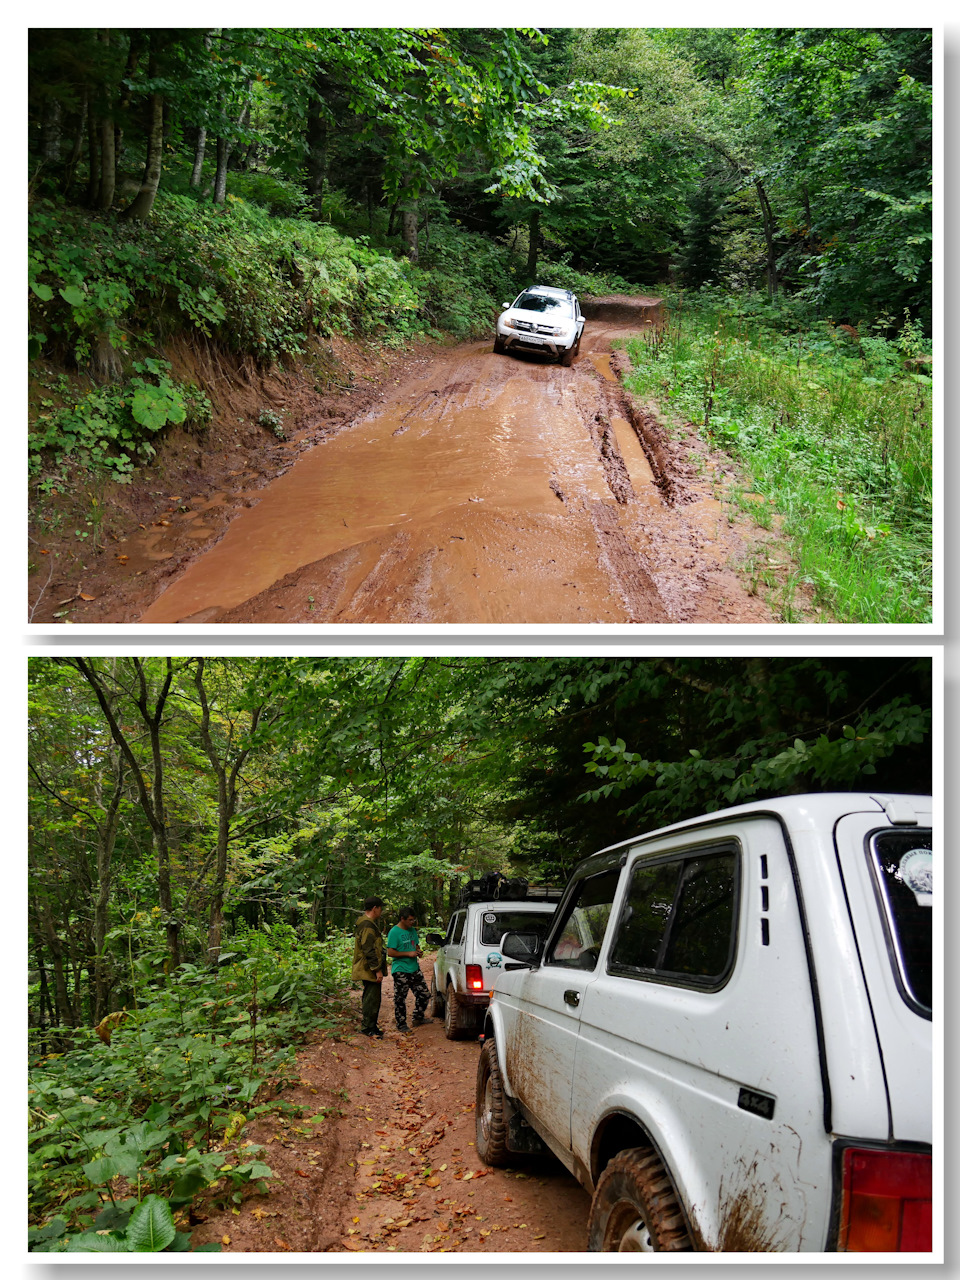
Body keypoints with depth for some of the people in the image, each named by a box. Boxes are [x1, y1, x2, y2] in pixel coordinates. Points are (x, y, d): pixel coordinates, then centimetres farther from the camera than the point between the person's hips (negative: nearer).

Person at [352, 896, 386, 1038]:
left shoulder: (367, 923, 17)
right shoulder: (367, 926, -19)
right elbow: (369, 950, -23)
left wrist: (378, 968, 25)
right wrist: (377, 969, -22)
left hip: (369, 970, 11)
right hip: (370, 970, -11)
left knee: (370, 998, 15)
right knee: (372, 999, -6)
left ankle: (369, 1027, 22)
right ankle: (367, 1028, 0)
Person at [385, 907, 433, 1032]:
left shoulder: (412, 930, 10)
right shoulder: (394, 932, -14)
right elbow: (390, 952, -17)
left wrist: (418, 951, 0)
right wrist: (408, 954, -19)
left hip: (414, 969, 8)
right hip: (400, 971, -8)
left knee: (424, 994, 12)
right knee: (400, 998, 0)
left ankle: (418, 1018, 28)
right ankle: (401, 1024, 12)